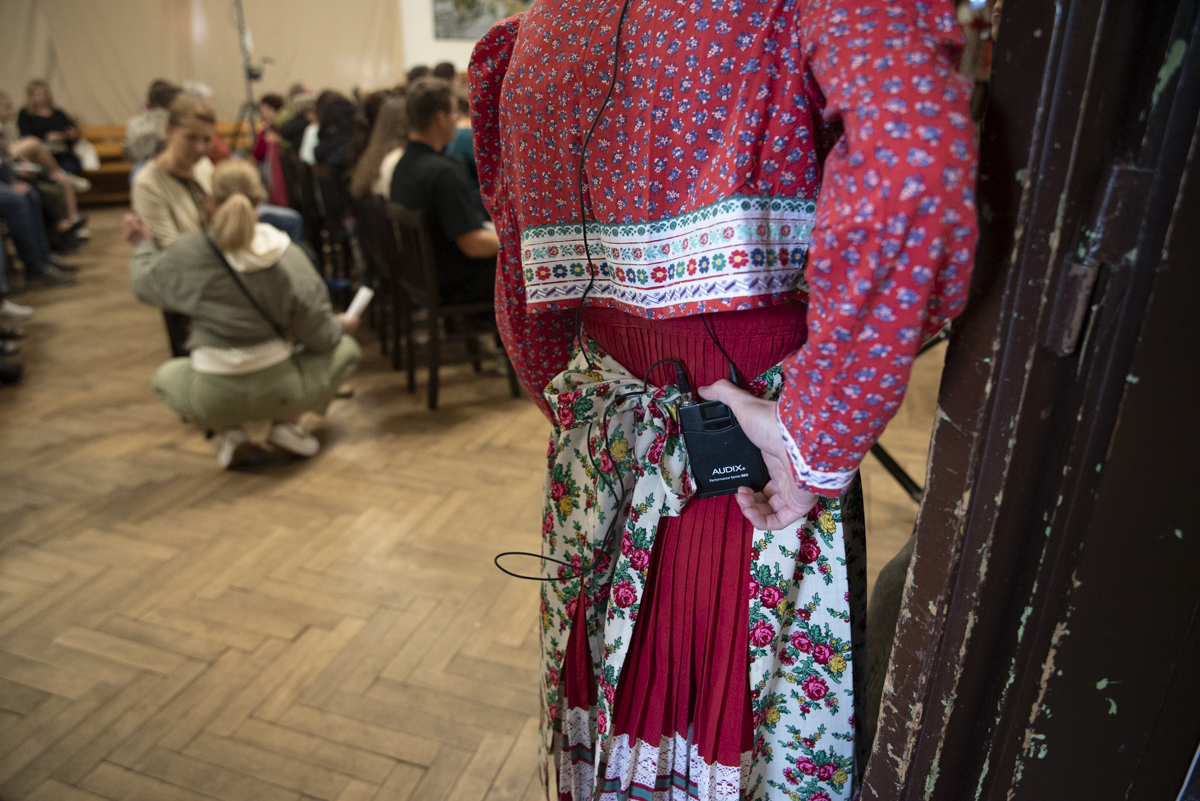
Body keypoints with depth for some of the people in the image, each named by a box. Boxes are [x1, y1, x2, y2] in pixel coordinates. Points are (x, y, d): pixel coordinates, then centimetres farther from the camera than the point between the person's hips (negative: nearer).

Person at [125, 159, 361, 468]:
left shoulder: (187, 252, -8)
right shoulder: (288, 254, -10)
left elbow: (145, 284, 13)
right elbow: (320, 336, -7)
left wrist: (142, 244, 32)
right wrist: (342, 325, 16)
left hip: (213, 399, 1)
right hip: (279, 390, -1)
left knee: (166, 375, 35)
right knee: (346, 348, 22)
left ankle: (228, 431, 9)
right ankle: (287, 423, 7)